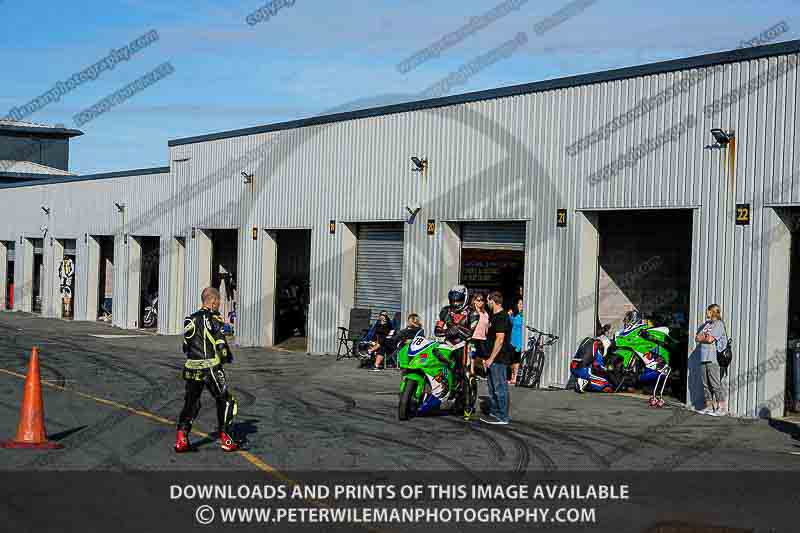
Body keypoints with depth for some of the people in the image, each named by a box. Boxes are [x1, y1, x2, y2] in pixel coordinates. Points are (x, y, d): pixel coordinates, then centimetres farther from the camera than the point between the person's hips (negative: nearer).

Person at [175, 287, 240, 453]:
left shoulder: (190, 319, 10)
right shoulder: (213, 319, -10)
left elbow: (186, 347, 14)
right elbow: (221, 346, -12)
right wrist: (228, 357, 7)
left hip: (191, 368, 6)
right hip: (211, 368, -6)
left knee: (191, 403, 14)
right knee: (225, 401, 9)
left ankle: (181, 438, 3)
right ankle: (225, 439, 9)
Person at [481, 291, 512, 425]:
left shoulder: (501, 317, -16)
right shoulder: (495, 316, 18)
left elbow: (500, 339, -22)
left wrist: (491, 358, -22)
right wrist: (488, 358, 23)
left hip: (499, 359, -11)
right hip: (494, 359, 11)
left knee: (500, 388, -7)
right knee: (493, 388, 16)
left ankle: (503, 417, -3)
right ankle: (494, 413, 23)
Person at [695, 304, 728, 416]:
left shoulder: (719, 324, -4)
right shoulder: (705, 324, 20)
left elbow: (710, 339, -14)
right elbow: (697, 338, 13)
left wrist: (702, 337, 4)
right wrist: (705, 337, -5)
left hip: (713, 359, -8)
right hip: (704, 358, 8)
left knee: (716, 384, -9)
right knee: (706, 384, 9)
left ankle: (722, 408, -6)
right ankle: (709, 406, 15)